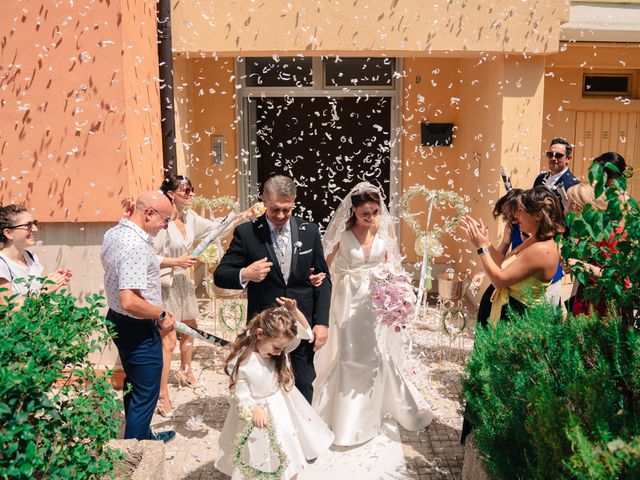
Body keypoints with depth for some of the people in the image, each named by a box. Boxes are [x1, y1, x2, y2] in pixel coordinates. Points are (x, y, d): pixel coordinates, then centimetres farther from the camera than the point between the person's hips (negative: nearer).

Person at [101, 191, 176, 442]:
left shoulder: (112, 233, 2)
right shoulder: (137, 246, -29)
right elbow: (130, 301, -34)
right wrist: (161, 314, -20)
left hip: (117, 320, 10)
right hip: (138, 330, -10)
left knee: (134, 385, 25)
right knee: (144, 395, 6)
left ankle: (142, 435, 45)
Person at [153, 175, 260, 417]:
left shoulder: (190, 217, 1)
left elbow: (215, 228, 7)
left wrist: (242, 216, -2)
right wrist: (176, 261, -22)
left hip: (183, 282, 8)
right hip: (165, 285, -8)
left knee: (190, 329, 23)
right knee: (168, 341, -5)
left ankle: (185, 371, 49)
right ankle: (161, 396, 9)